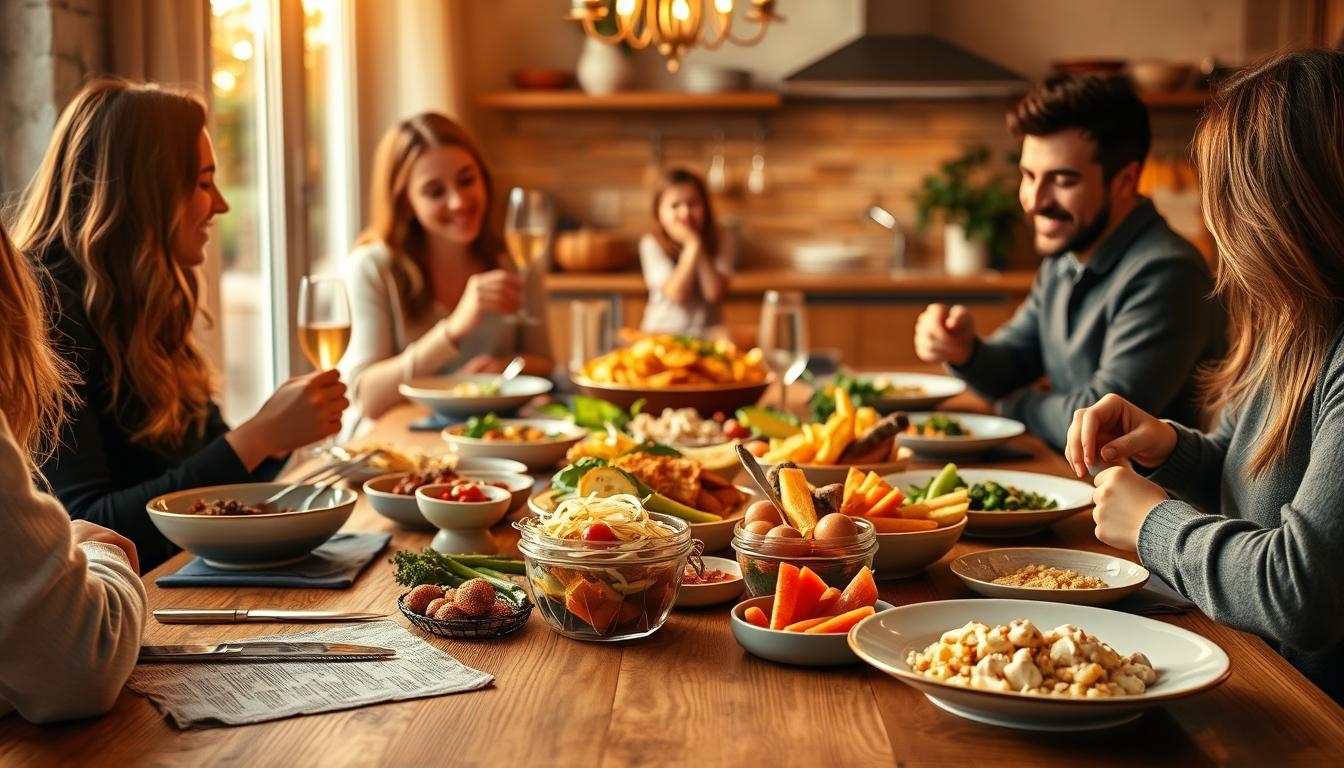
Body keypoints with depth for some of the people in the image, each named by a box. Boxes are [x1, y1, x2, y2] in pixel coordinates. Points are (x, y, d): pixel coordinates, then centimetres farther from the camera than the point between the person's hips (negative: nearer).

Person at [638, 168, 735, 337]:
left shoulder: (721, 241, 0)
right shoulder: (652, 244, -7)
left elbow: (714, 293, -14)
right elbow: (676, 294, -16)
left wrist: (697, 242, -15)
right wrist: (692, 245, -19)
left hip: (707, 332, 2)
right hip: (662, 333, -2)